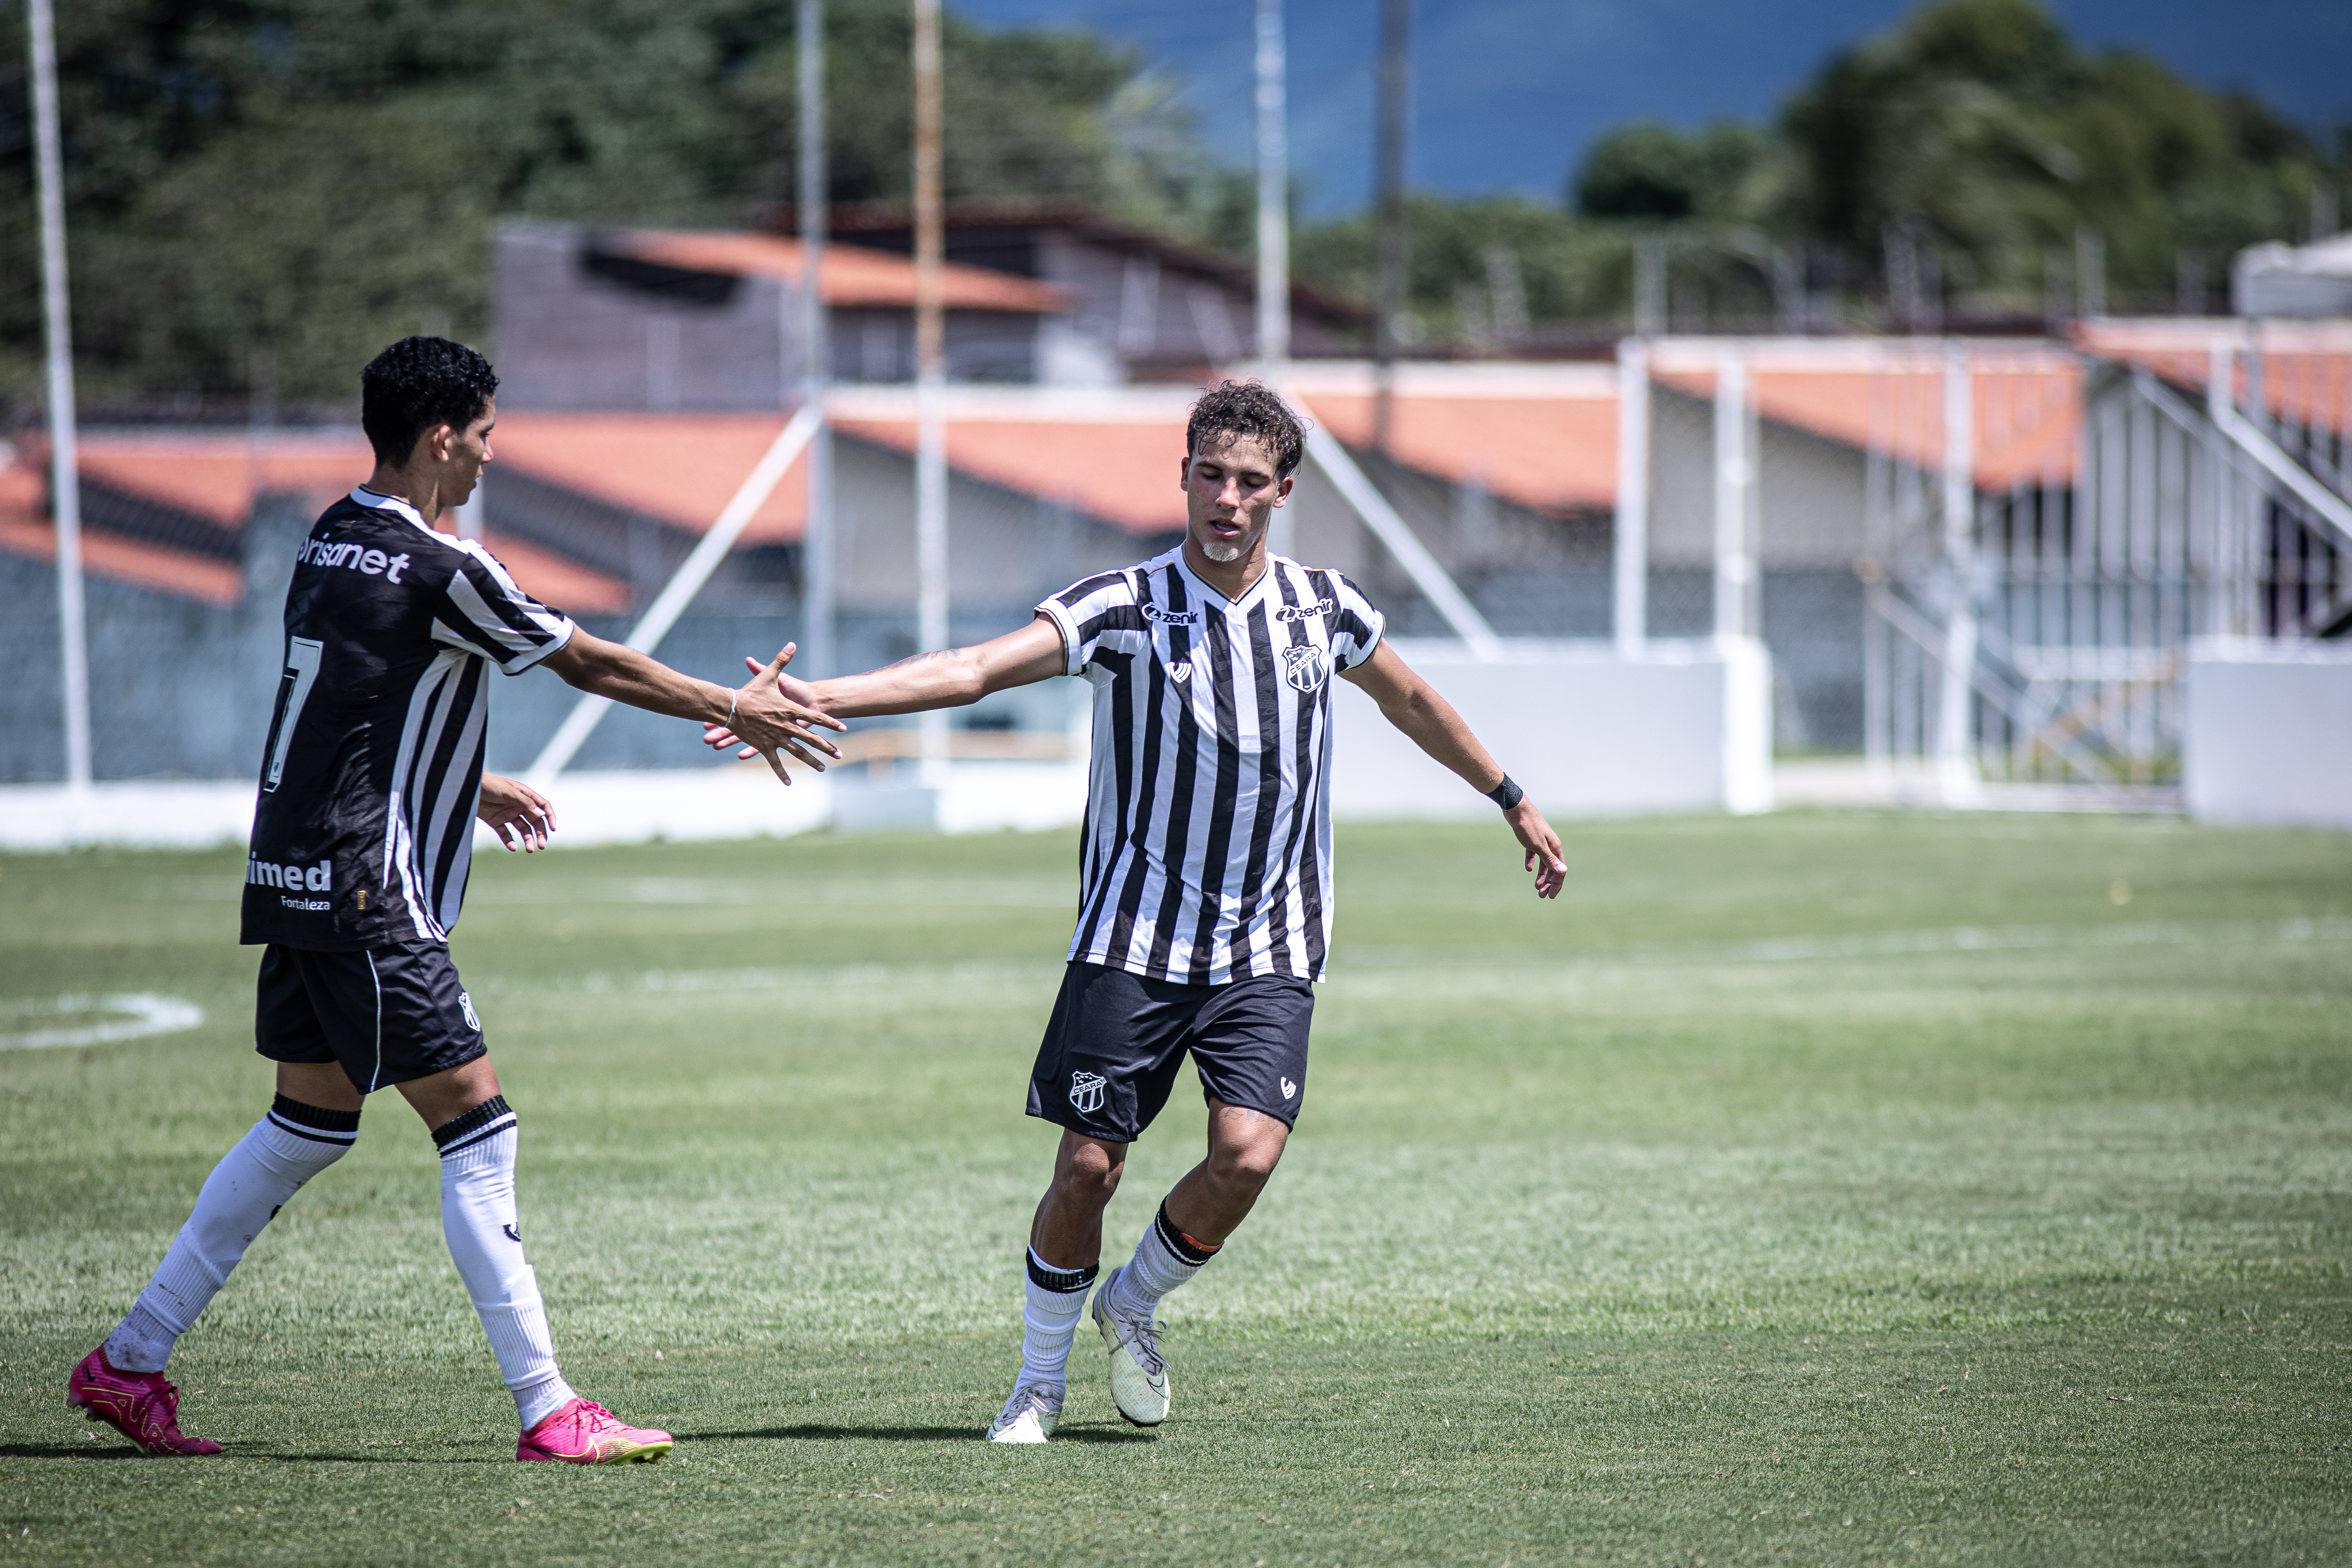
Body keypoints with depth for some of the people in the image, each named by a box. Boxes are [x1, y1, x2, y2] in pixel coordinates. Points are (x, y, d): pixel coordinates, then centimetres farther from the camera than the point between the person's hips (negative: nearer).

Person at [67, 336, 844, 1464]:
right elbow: (592, 664, -7)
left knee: (308, 1124, 17)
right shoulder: (440, 569, -16)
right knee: (477, 1132, -6)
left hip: (300, 877, 9)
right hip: (367, 898, -9)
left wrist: (469, 787, 38)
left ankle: (128, 1364, 19)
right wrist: (733, 711, 5)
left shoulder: (334, 542, 11)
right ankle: (548, 1411, -6)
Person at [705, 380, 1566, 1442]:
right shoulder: (1127, 608, -8)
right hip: (1133, 940, -2)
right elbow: (980, 668, -19)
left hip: (1269, 951, 2)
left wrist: (1515, 804, 33)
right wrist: (820, 699, -32)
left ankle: (1133, 1305, 14)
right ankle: (1040, 1380, 17)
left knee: (1246, 1155, -16)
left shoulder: (1322, 608, 5)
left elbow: (1409, 700, 24)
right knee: (1088, 1165, -5)